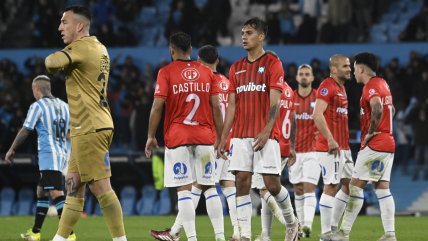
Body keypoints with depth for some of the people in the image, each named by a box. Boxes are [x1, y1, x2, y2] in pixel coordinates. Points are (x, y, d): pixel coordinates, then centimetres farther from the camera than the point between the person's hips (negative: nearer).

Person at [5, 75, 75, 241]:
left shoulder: (37, 106, -6)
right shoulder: (64, 106, 14)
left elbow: (25, 131, -3)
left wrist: (11, 150, 8)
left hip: (48, 155, -8)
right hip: (63, 155, 8)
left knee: (57, 194, -15)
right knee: (41, 192, 19)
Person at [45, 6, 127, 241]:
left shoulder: (81, 47, -13)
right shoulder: (99, 49, 16)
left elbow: (51, 63, -28)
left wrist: (50, 58, -4)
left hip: (89, 129, -10)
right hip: (91, 127, 10)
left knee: (100, 187, -9)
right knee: (74, 185, 13)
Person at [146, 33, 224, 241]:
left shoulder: (166, 73, -2)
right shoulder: (207, 72, 8)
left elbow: (157, 107, -7)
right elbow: (216, 108, 6)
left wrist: (151, 136, 1)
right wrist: (219, 138, 12)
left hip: (177, 136, -3)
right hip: (205, 137, 3)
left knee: (184, 188, -4)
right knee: (208, 186, 9)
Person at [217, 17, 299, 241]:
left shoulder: (272, 63, -2)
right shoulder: (236, 68, 15)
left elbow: (274, 102, -9)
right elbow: (232, 105, 14)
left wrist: (266, 132, -20)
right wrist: (223, 138, 7)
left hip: (265, 136, -5)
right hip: (240, 136, 5)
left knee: (272, 183, -6)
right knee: (241, 182, -2)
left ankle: (291, 222, 18)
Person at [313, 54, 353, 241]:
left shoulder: (341, 88, 18)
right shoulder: (327, 86, -12)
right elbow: (317, 115, -22)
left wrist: (345, 140, 17)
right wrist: (330, 140, -23)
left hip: (343, 147, 10)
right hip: (330, 147, -10)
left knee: (349, 184, 10)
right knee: (331, 187, -7)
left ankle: (333, 225, 16)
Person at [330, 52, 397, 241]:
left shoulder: (371, 86, -11)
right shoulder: (383, 84, 17)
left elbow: (377, 108, -29)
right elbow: (391, 109, 29)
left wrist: (370, 133, -19)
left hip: (374, 144, -9)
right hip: (388, 142, 9)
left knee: (356, 185, -5)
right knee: (382, 188, 7)